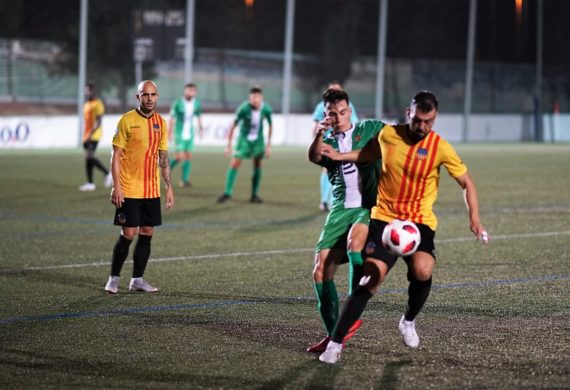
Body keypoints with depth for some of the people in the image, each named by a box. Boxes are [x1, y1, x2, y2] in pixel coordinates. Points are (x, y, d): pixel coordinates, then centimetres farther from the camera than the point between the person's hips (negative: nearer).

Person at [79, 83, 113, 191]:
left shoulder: (97, 104, -10)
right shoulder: (87, 104, 18)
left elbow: (99, 121, -18)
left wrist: (90, 135, -25)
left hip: (94, 135, -9)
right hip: (87, 136, 9)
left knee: (89, 157, -18)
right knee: (88, 158, 5)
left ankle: (107, 174, -6)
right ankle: (90, 183, 5)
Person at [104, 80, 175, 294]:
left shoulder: (161, 123, 9)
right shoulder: (127, 121, -7)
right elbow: (116, 155, -7)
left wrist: (169, 187, 11)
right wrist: (117, 186, -13)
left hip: (152, 191, 5)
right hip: (129, 190, -5)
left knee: (147, 234, 5)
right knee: (128, 234, -6)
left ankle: (137, 280, 13)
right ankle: (114, 278, 8)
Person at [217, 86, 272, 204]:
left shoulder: (266, 109, -16)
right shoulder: (243, 109, -25)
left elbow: (270, 125, 2)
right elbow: (233, 126, -16)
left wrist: (268, 145, 4)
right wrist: (229, 145, -15)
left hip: (258, 140, 3)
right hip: (244, 139, -3)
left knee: (257, 165, 3)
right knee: (234, 164, -10)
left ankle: (254, 195, 11)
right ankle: (227, 193, -6)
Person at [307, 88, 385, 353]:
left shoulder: (370, 129, 11)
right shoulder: (328, 142, 15)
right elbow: (314, 157, -9)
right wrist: (319, 134, -27)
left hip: (370, 206, -4)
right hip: (341, 209, 4)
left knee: (354, 240, -35)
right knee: (321, 270, -7)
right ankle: (333, 335, 4)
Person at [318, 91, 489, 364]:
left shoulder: (441, 148, -7)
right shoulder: (388, 135, -2)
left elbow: (466, 183, 2)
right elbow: (372, 153, 23)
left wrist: (474, 219, -9)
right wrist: (341, 156, 14)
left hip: (420, 222, -1)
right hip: (384, 218, 1)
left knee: (422, 271, -27)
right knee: (371, 280, -14)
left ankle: (408, 321, 5)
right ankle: (335, 343, -6)